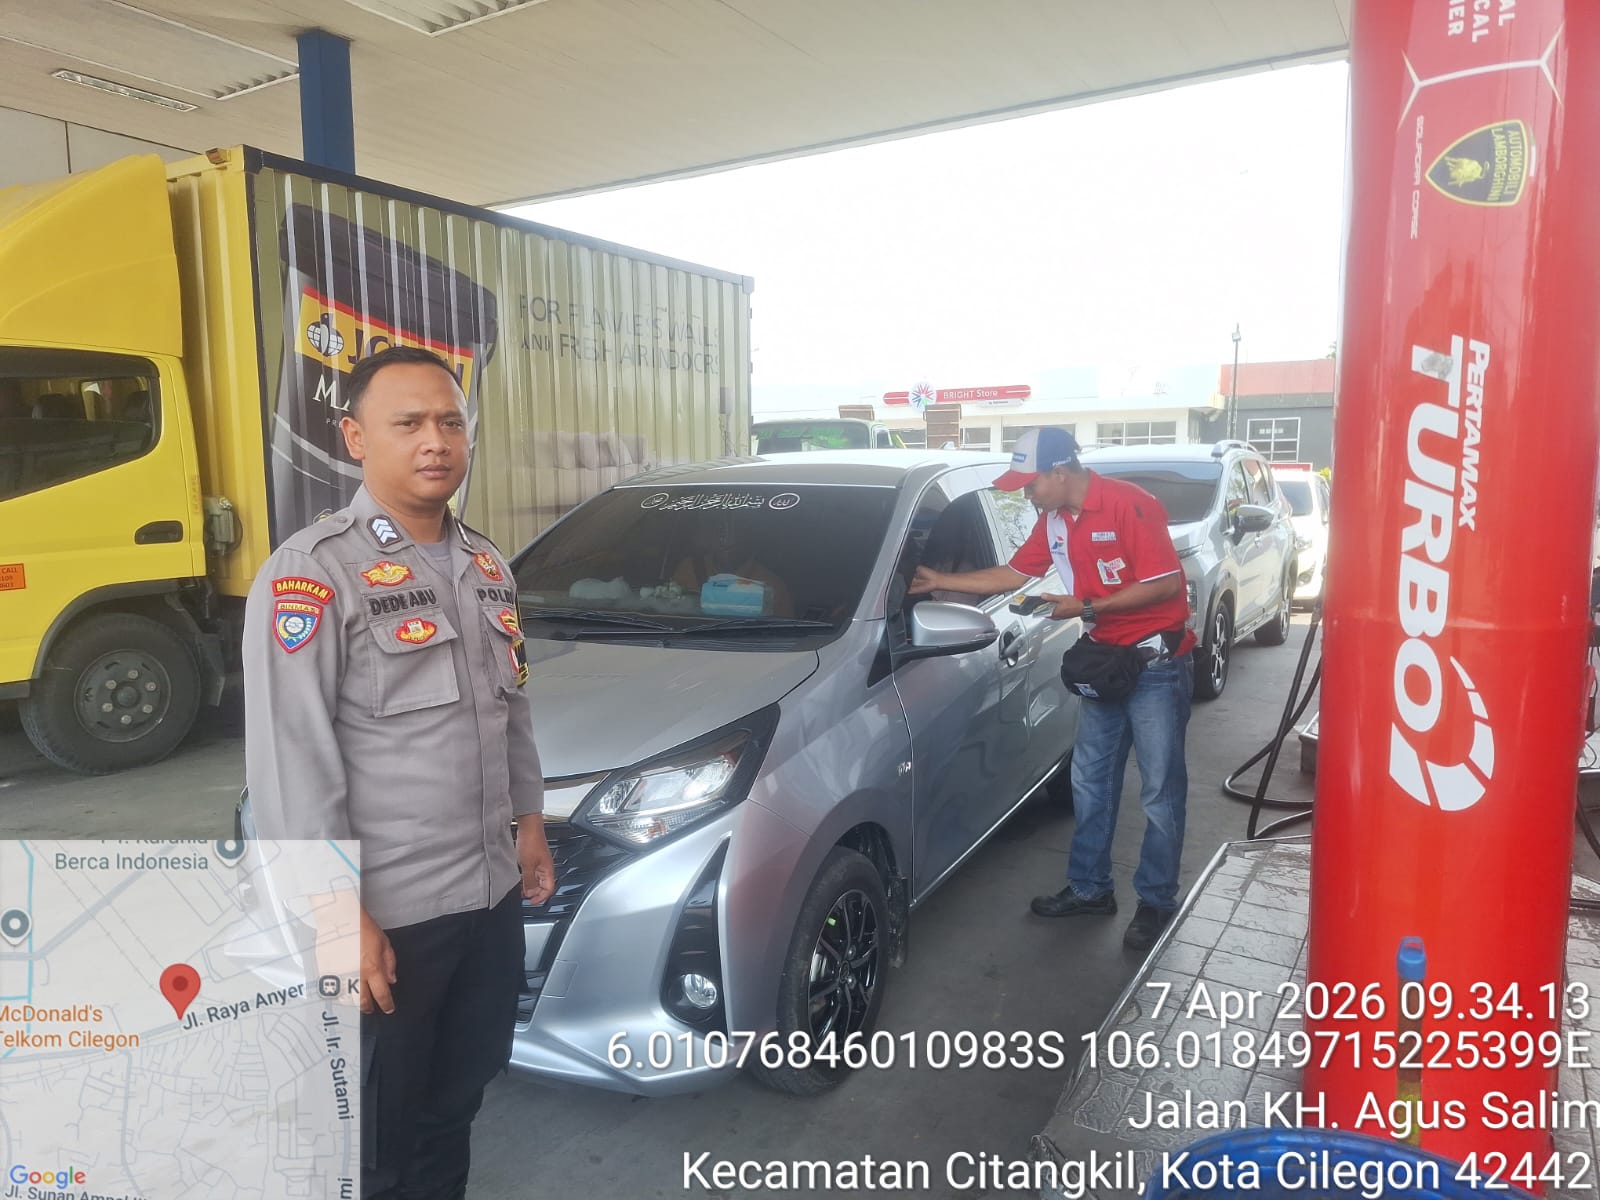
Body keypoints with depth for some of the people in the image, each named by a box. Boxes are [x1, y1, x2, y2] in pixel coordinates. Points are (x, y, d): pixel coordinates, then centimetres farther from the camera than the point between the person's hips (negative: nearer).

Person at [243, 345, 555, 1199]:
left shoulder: (486, 565, 8)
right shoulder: (312, 573, -15)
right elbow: (290, 760, -19)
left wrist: (529, 823, 15)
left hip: (491, 894, 7)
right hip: (386, 913, -6)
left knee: (454, 1104, 23)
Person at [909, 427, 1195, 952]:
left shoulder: (1129, 505, -18)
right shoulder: (1054, 520, 5)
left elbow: (1168, 583, -22)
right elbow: (1014, 574, 15)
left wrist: (1085, 607, -20)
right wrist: (941, 581, 10)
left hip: (1158, 664, -8)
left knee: (1160, 790, 1)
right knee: (1090, 779, 13)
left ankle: (1156, 902, 15)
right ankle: (1089, 887, 26)